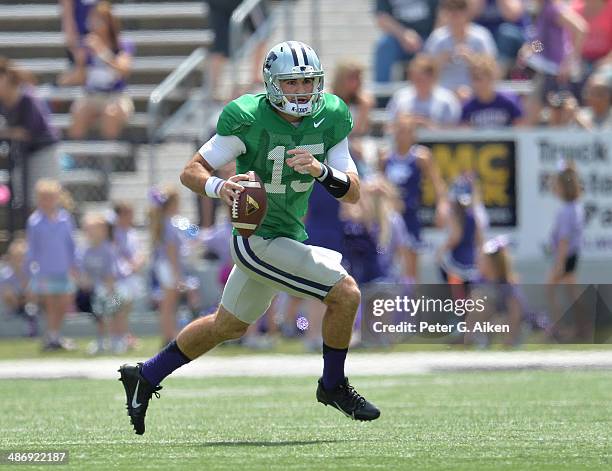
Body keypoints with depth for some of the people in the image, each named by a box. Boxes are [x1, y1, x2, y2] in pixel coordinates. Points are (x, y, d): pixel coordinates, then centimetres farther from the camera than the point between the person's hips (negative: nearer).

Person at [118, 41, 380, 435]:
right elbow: (192, 171, -16)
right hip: (260, 237, -7)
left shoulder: (330, 118, -3)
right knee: (345, 293, -16)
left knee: (229, 326, 21)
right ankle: (333, 385, 5)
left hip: (289, 235, 7)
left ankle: (145, 377, 35)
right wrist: (218, 187, -37)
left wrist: (322, 171, -25)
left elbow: (353, 192, -5)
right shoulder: (249, 119, -20)